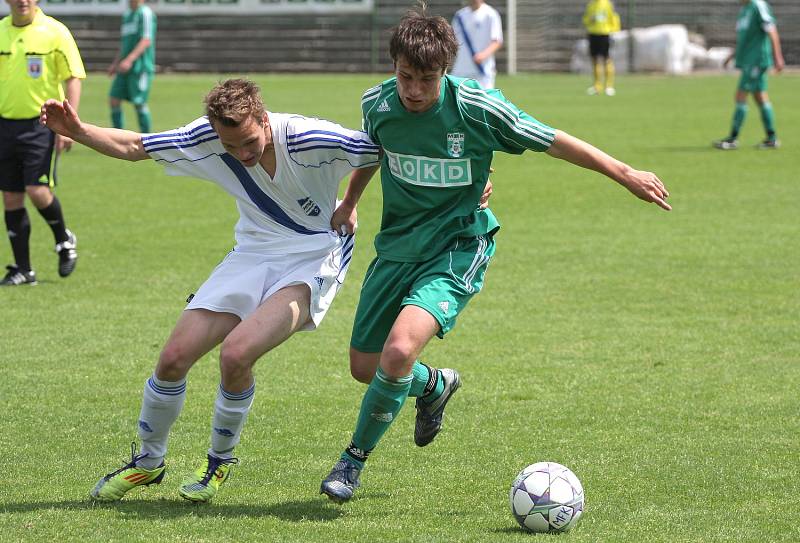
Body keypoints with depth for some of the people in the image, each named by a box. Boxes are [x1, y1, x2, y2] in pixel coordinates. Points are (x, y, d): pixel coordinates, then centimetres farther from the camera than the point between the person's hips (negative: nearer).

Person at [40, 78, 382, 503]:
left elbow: (381, 152, -14)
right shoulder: (205, 140, -13)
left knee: (236, 353, -25)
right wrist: (78, 131, -14)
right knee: (174, 357, -4)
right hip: (253, 255, 5)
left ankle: (220, 461, 1)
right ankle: (148, 461, 22)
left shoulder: (309, 139, -26)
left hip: (314, 259, -5)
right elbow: (134, 147, -1)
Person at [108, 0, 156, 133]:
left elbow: (146, 40, -17)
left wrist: (129, 60, -24)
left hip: (140, 66, -8)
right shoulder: (127, 14, 19)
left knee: (139, 103, -6)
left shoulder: (145, 13, -8)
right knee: (114, 99, 3)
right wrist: (115, 63, 21)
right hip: (125, 68, 8)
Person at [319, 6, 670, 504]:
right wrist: (349, 202, 28)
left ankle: (356, 457, -3)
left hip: (457, 247, -5)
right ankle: (436, 386, 43)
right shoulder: (378, 104, -9)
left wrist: (626, 174, -1)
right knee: (365, 366, 8)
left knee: (399, 351, -26)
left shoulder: (477, 108, -20)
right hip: (398, 243, 5)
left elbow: (553, 142, -7)